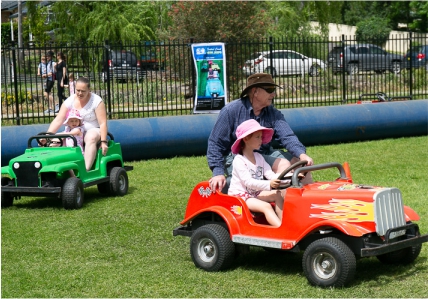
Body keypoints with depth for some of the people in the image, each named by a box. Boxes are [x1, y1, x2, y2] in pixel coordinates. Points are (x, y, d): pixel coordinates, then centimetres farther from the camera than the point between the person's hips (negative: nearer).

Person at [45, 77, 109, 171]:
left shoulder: (96, 101, -9)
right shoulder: (70, 101, -1)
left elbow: (103, 123, -14)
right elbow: (58, 120, -7)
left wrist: (103, 142, -25)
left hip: (93, 131, -3)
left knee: (91, 137, -38)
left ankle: (86, 170, -46)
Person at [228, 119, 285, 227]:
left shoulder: (259, 157, 11)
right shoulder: (239, 161, -15)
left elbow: (269, 174, -1)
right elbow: (248, 182, -26)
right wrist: (269, 184, -38)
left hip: (255, 192, 8)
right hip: (240, 195, -8)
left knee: (278, 194, -11)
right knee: (266, 206, -27)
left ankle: (283, 222, -17)